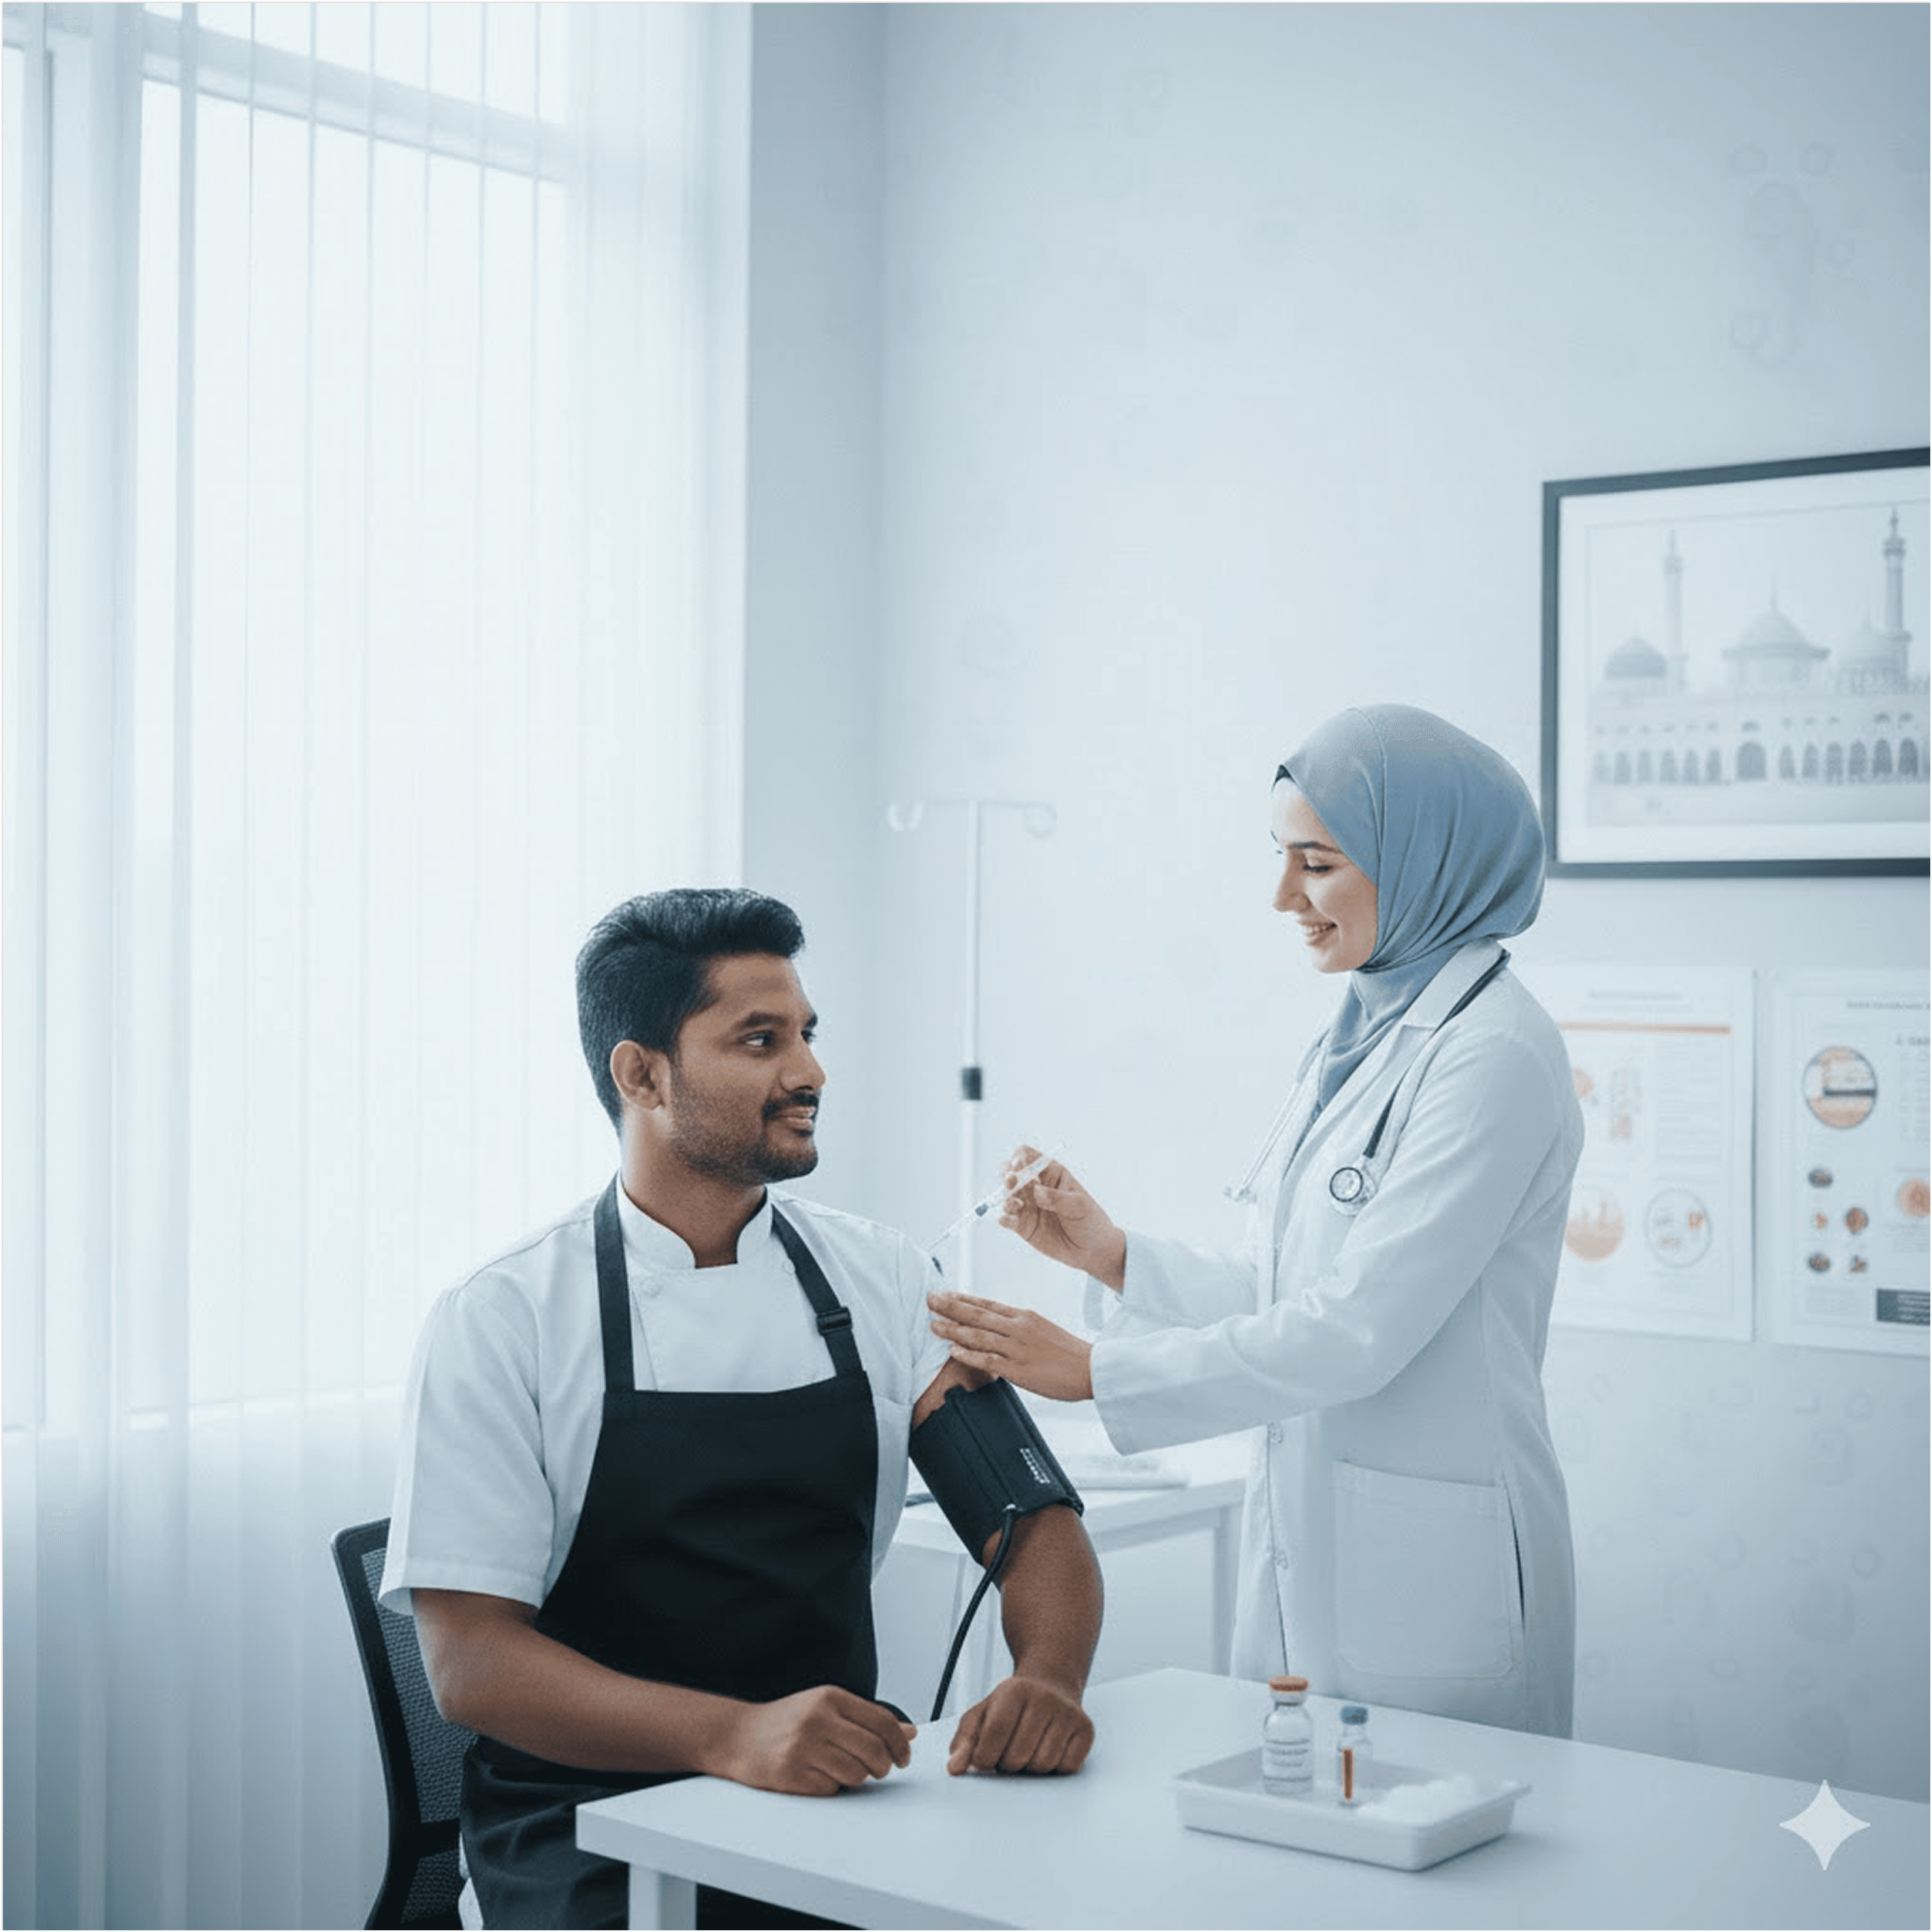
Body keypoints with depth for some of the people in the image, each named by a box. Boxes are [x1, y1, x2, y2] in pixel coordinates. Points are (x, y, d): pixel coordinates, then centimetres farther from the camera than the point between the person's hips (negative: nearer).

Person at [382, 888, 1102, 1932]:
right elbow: (469, 1662, -11)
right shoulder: (499, 1323, -5)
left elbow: (1034, 1522, 6)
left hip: (838, 1825, 4)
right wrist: (735, 1737, -27)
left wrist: (1048, 1680, -17)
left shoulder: (884, 1280, 9)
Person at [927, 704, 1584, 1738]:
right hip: (1299, 1545, 8)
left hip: (1429, 1572, -8)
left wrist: (1091, 1370, -18)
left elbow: (1357, 1331, -21)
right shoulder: (1356, 1042, 12)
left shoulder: (1494, 1055, -16)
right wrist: (1107, 1253, 1)